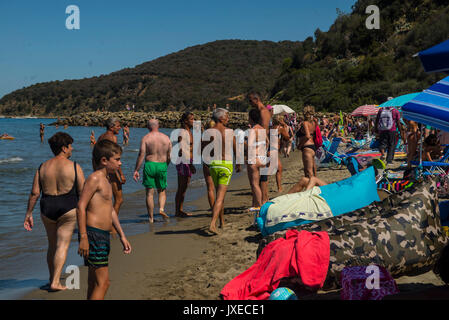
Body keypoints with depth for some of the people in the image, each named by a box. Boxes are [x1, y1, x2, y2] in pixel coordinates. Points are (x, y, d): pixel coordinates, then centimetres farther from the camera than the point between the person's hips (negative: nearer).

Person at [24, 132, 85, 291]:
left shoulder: (42, 167, 4)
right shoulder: (74, 167, -6)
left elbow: (34, 193, 1)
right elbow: (83, 192, -6)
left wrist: (28, 213, 8)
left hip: (47, 209, 4)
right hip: (68, 209, -4)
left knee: (52, 245, 18)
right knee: (62, 246, 1)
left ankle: (52, 279, 26)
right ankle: (55, 282, -5)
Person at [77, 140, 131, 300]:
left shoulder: (106, 180, 18)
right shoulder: (95, 178, -11)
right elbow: (81, 207, -18)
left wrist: (122, 236, 24)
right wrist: (83, 237, -23)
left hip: (103, 236, 10)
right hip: (93, 234, -10)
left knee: (94, 283, 14)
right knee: (103, 282, -11)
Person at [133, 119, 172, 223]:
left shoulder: (145, 138, -3)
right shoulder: (166, 138, 4)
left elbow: (141, 155, -9)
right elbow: (169, 156, 6)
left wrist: (136, 170, -6)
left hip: (149, 165, -2)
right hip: (162, 165, 2)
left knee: (149, 193, 5)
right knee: (162, 190, 19)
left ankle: (151, 218, 6)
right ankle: (161, 208, -6)